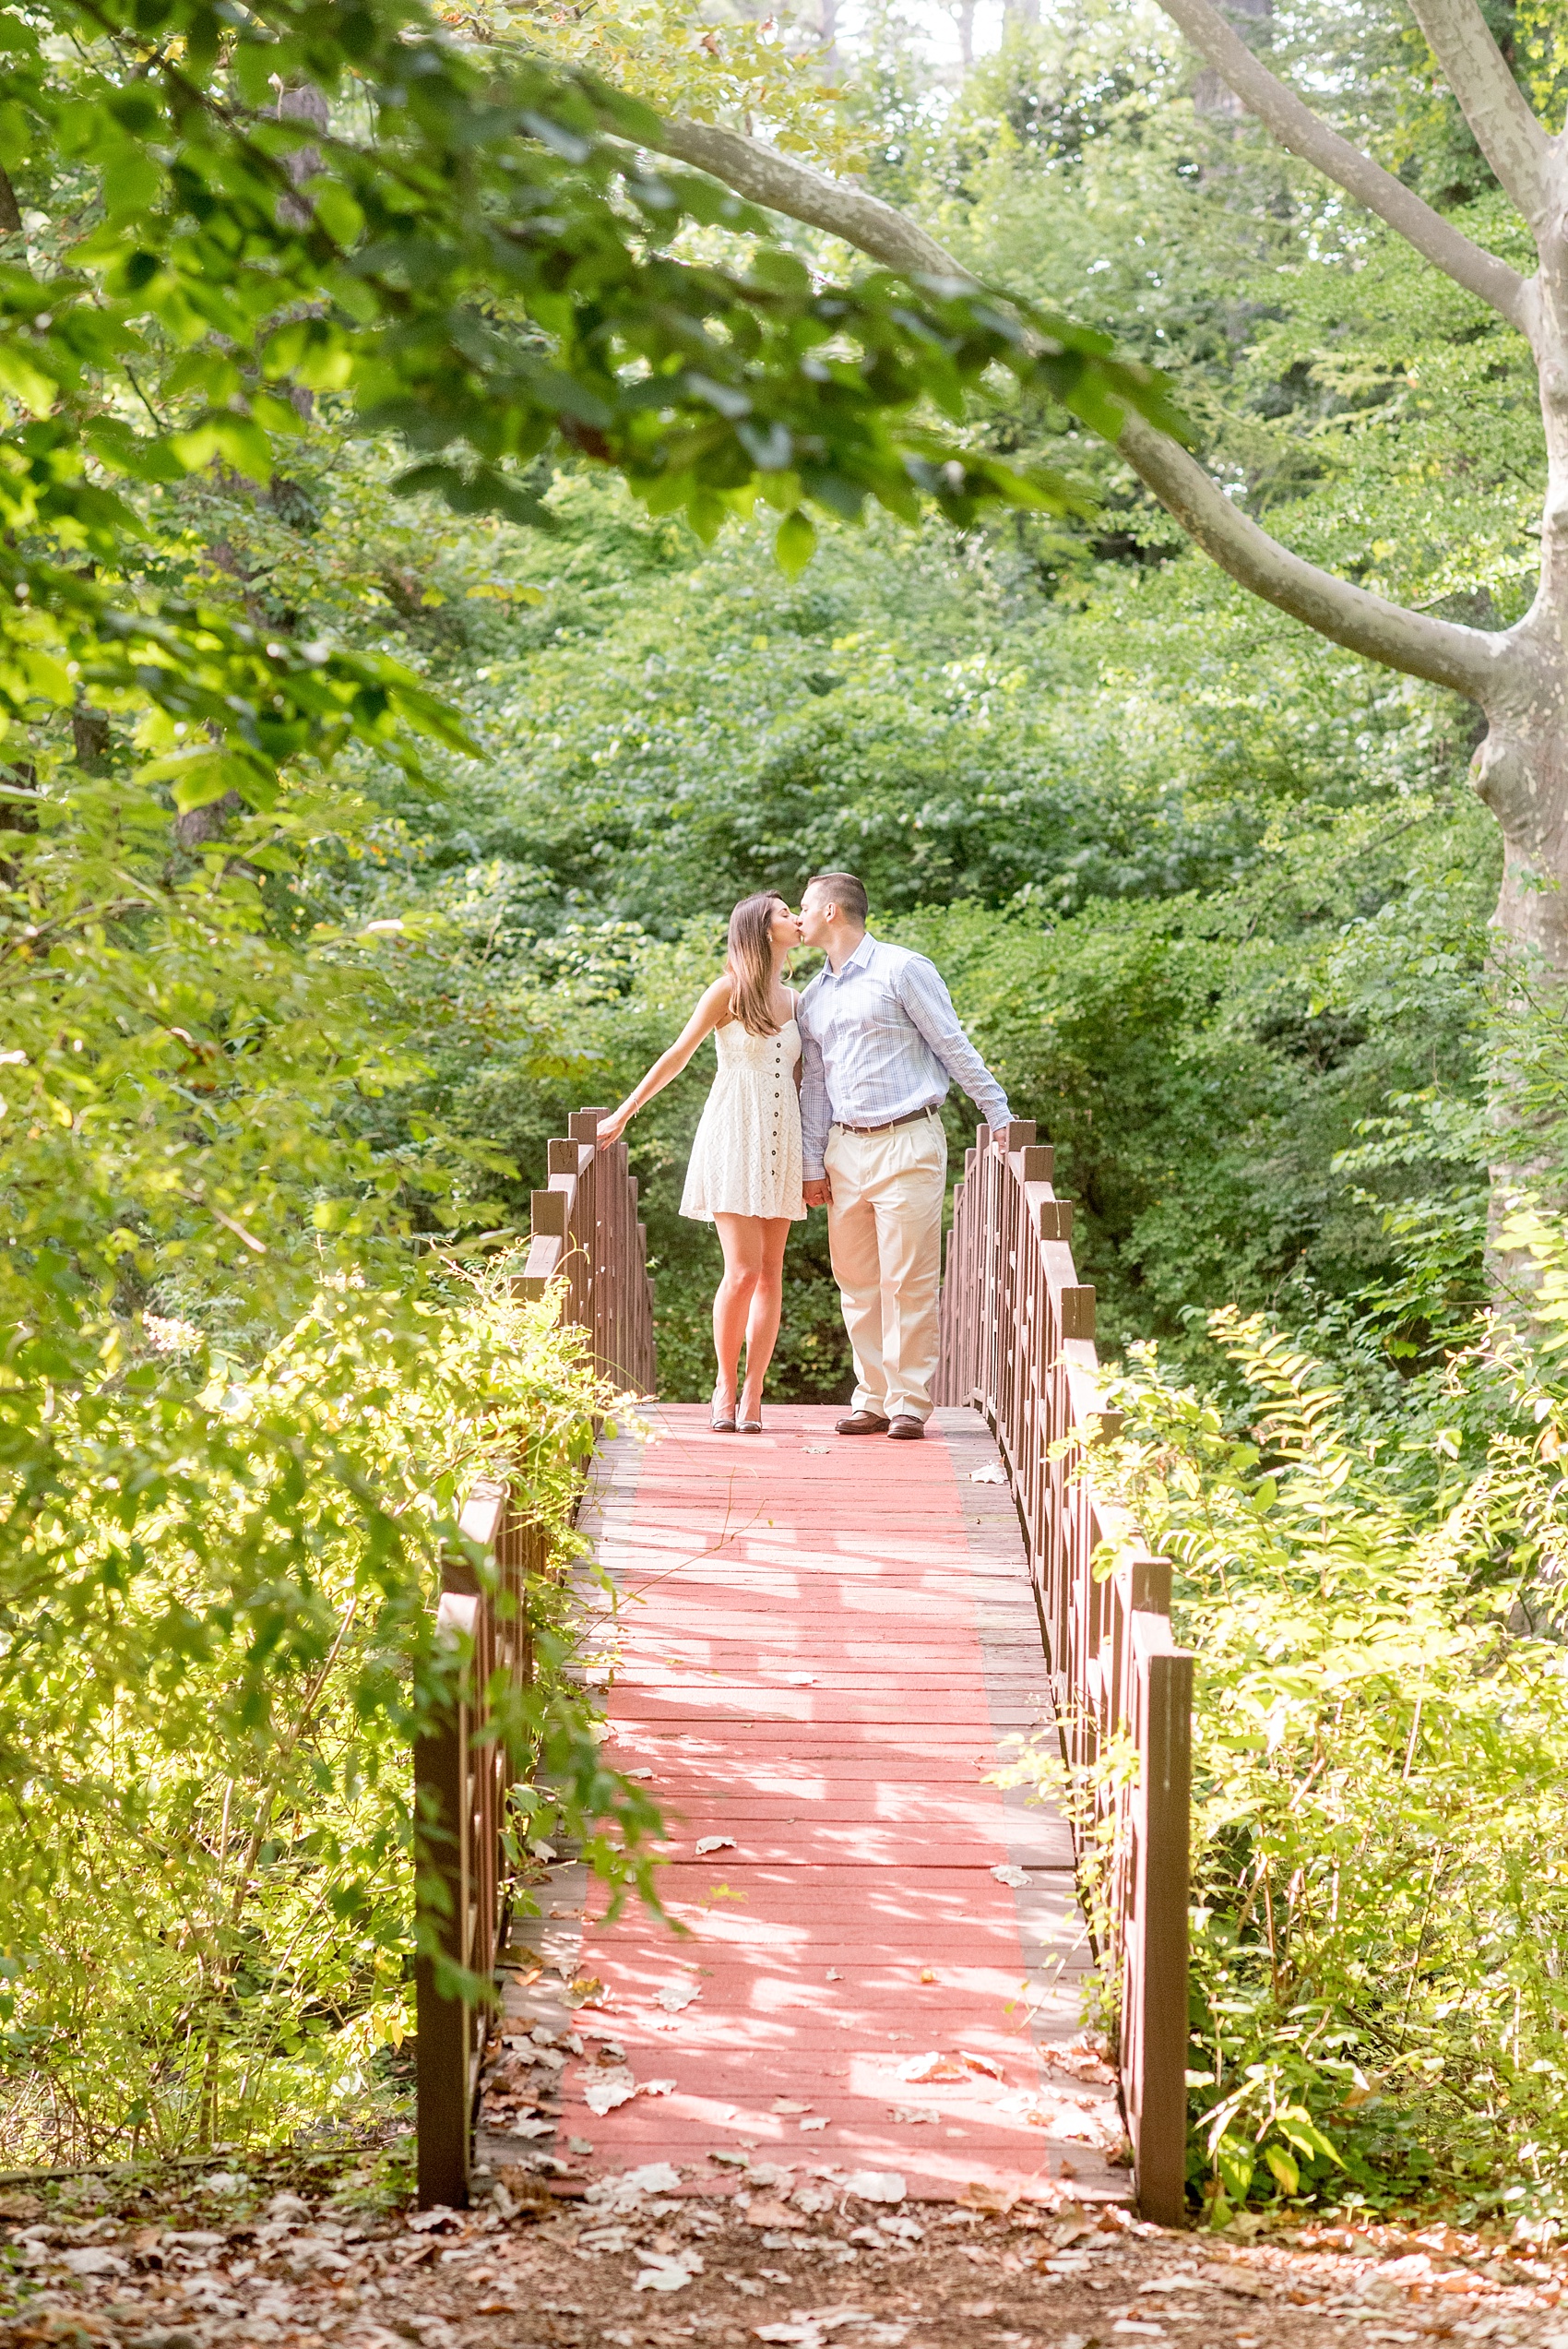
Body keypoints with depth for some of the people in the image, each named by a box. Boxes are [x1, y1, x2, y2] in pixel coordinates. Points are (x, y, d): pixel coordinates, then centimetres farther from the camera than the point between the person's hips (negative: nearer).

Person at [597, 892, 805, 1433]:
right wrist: (624, 1114, 1)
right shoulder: (729, 992, -1)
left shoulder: (795, 1002, 15)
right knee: (743, 1269, -13)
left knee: (770, 1271, -1)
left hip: (780, 1144, 5)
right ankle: (725, 1386, 1)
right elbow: (677, 1056, 2)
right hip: (734, 1138, -5)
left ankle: (753, 1393, 1)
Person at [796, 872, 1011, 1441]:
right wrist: (812, 1166, 13)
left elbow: (955, 1047, -3)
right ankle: (872, 1399, 13)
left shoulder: (902, 970, -3)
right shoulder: (813, 997, 16)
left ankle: (910, 1402, -3)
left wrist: (1000, 1117, -5)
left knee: (908, 1280, -7)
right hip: (845, 1148, 6)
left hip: (907, 1143, -6)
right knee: (856, 1280, 6)